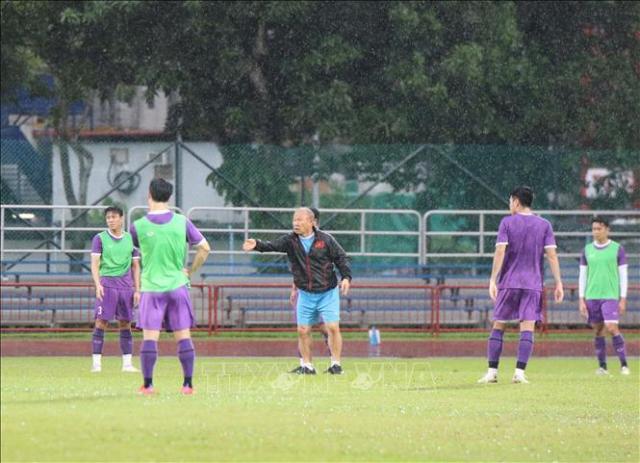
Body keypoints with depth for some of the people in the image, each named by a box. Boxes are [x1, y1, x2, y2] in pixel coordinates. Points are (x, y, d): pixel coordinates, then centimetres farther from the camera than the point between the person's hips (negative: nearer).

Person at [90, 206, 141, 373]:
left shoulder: (130, 239, 11)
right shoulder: (100, 239, 4)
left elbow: (136, 266, 14)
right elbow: (95, 263, -2)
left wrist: (137, 290, 8)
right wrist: (97, 284, -17)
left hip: (126, 286, 3)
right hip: (106, 285, -3)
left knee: (125, 324, 3)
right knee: (101, 322, -8)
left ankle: (127, 363, 6)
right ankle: (96, 362, -6)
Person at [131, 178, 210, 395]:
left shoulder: (138, 226, -5)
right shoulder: (182, 222, -3)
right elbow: (204, 248, 0)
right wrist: (191, 271, 11)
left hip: (151, 288, -1)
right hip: (178, 286, 1)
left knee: (149, 337, 0)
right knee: (183, 336, 4)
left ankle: (147, 385, -1)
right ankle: (188, 383, 4)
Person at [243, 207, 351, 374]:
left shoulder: (325, 239, -7)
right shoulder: (290, 240, -2)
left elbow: (341, 258, -1)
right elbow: (272, 246, -16)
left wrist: (346, 277, -14)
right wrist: (257, 245, -35)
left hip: (328, 293, -3)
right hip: (305, 295, 3)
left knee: (333, 328, -9)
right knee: (303, 331, 1)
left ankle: (336, 364, 3)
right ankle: (307, 365, 14)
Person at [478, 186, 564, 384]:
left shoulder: (507, 223, 0)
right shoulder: (544, 225, 6)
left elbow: (500, 252, -8)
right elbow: (552, 255, -1)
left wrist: (493, 280, -10)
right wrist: (558, 283, 0)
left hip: (508, 282, -1)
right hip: (533, 284, 1)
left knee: (498, 326, 8)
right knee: (527, 328, -2)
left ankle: (492, 372, 5)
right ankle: (519, 372, -12)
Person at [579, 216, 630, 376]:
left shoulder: (617, 249, 1)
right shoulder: (587, 250, 9)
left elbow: (623, 276, 2)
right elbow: (582, 276, 10)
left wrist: (623, 299, -4)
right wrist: (581, 300, 4)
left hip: (610, 296, -3)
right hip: (592, 297, 3)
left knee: (612, 328, -15)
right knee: (598, 331, 4)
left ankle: (624, 364, -9)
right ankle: (602, 366, 10)